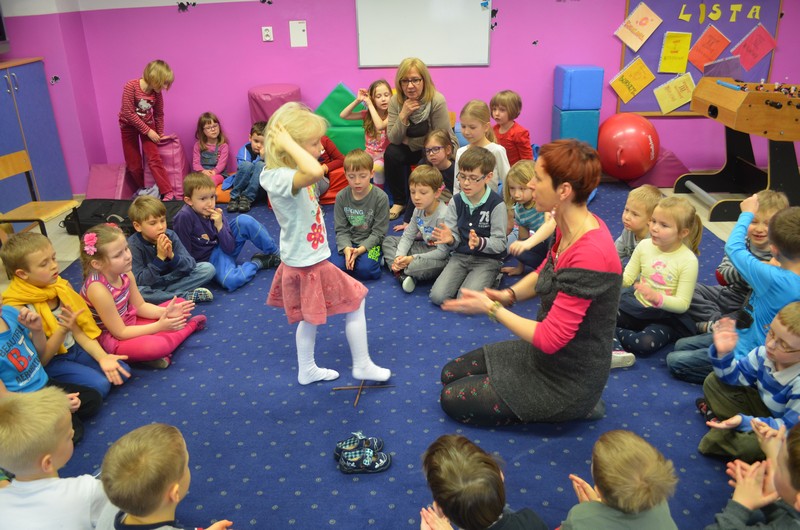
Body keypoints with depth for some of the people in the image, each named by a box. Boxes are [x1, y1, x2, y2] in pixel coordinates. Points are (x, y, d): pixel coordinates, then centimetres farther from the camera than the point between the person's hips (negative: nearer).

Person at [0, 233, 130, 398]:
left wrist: (102, 357, -18)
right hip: (50, 363, -6)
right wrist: (63, 330, -35)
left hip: (74, 349, 6)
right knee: (99, 385, -23)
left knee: (122, 371, -4)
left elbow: (80, 329, -3)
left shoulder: (62, 286, -7)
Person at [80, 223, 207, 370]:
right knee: (155, 345, -33)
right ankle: (190, 326, -5)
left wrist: (165, 312, -15)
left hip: (129, 322, 8)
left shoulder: (125, 273, -10)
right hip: (112, 338, -8)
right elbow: (120, 333, -25)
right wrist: (159, 326, -26)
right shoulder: (98, 289, -32)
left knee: (179, 303, 10)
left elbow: (140, 306, 3)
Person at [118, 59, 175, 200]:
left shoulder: (157, 92, -12)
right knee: (134, 165, 2)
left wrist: (160, 133, 9)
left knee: (154, 158, -15)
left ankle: (168, 193, -18)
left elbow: (159, 114, 2)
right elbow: (128, 113, -25)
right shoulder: (131, 86, -25)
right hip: (129, 125, -2)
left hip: (148, 124, 2)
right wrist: (148, 131, -23)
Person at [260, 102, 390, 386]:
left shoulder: (289, 175, 1)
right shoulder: (279, 178, -29)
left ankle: (307, 370, 41)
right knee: (355, 302, 6)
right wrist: (288, 144, -37)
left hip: (306, 262, 10)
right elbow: (315, 172, -50)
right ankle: (362, 365, 23)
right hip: (308, 266, -10)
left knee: (310, 318, 24)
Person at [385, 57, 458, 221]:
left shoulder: (437, 101, -24)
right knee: (391, 153, -24)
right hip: (414, 150, 4)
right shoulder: (396, 101, -12)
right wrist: (403, 116, -30)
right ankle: (399, 202, -4)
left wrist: (408, 141, -15)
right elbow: (393, 139, -15)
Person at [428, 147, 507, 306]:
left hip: (487, 259, -4)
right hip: (460, 256, 4)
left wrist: (479, 243, -31)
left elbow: (500, 243, -11)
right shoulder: (456, 201, 1)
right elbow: (455, 239, 3)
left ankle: (490, 280, 6)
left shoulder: (496, 204, -12)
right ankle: (465, 278, 11)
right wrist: (450, 239, -22)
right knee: (437, 296, -17)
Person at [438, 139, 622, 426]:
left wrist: (492, 309, -19)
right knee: (450, 373, 15)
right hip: (547, 351, 9)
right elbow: (544, 273, 12)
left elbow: (550, 338, -30)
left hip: (569, 378, -9)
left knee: (452, 400, 0)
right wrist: (507, 295, -8)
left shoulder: (589, 254, -33)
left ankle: (574, 407, 4)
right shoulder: (571, 226, -6)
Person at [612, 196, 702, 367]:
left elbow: (682, 304, -14)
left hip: (665, 317, -4)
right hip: (635, 306, 4)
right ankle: (616, 350, -32)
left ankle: (612, 336, -12)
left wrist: (657, 298, -32)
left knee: (647, 343, -34)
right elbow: (627, 279, 3)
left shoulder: (688, 260, -14)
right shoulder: (644, 246, -2)